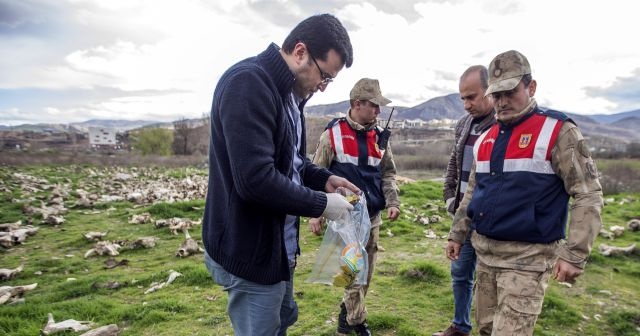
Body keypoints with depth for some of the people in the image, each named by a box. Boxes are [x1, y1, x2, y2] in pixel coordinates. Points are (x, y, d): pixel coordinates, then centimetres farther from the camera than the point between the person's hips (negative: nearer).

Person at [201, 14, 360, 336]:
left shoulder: (288, 93, 7)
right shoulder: (247, 84, -24)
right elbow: (256, 179, -32)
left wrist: (325, 179, 1)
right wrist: (321, 204, -19)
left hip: (279, 245, 10)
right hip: (251, 251, -10)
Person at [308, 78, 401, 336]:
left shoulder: (379, 137, 6)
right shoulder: (333, 134, -7)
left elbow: (388, 174, 12)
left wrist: (392, 202, -4)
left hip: (372, 216, 5)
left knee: (366, 270, 14)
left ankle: (347, 312, 34)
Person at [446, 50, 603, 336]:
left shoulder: (557, 131, -9)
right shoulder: (485, 139, 10)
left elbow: (589, 195, -11)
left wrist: (575, 255, -17)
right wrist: (457, 234, 17)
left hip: (527, 257, -6)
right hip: (485, 253, 7)